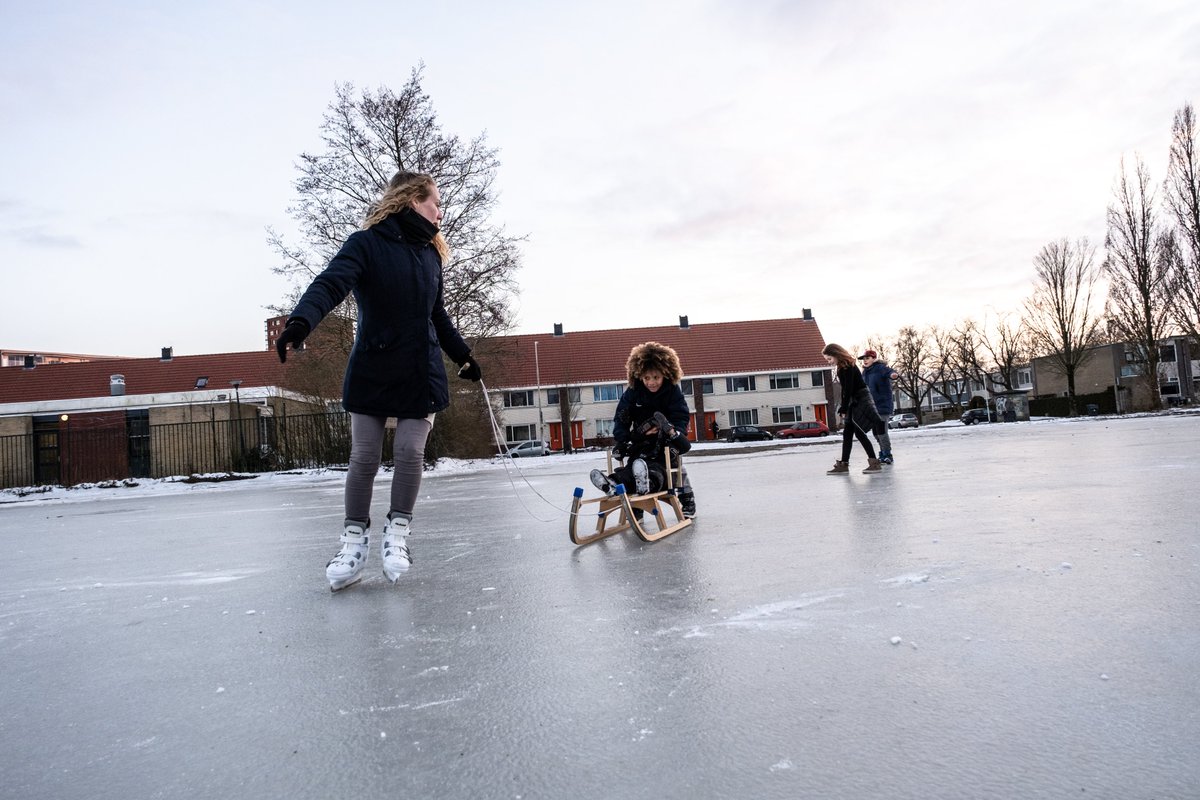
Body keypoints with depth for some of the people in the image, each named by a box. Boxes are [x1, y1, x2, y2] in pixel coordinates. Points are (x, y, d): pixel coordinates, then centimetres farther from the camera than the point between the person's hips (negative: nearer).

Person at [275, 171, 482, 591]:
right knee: (364, 456, 1)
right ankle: (355, 537, 17)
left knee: (410, 452, -3)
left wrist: (462, 355, 25)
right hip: (372, 370, -3)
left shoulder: (430, 253, 10)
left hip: (422, 371, 3)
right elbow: (330, 283, -23)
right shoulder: (366, 243, -7)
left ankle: (398, 530, 15)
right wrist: (301, 320, -42)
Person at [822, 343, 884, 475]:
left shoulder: (848, 367, -16)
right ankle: (843, 465, 8)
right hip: (853, 402, 9)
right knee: (847, 433, 6)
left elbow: (849, 390, -19)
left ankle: (874, 463, -4)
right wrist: (841, 409, 9)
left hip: (861, 400, -9)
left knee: (860, 433, -9)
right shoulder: (841, 368, 12)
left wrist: (844, 409, -18)